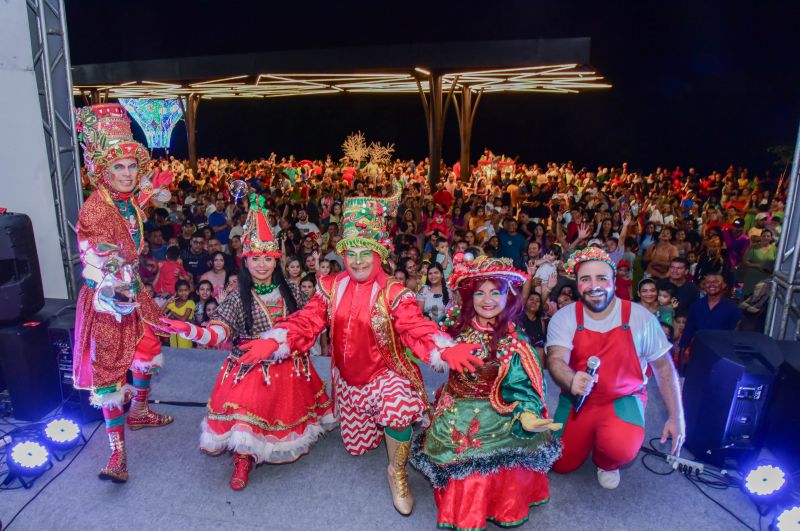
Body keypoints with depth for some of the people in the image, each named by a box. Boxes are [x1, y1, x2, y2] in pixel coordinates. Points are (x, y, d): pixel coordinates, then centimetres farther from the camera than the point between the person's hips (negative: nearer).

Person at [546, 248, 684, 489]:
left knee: (621, 450, -32)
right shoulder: (563, 318, -11)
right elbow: (556, 360, -25)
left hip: (624, 399, -1)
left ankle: (606, 464, 7)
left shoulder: (641, 317, -11)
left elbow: (664, 367, -1)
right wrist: (571, 381, -48)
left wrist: (676, 417, -1)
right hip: (577, 400, 2)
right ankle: (589, 436, 36)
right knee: (561, 465, 4)